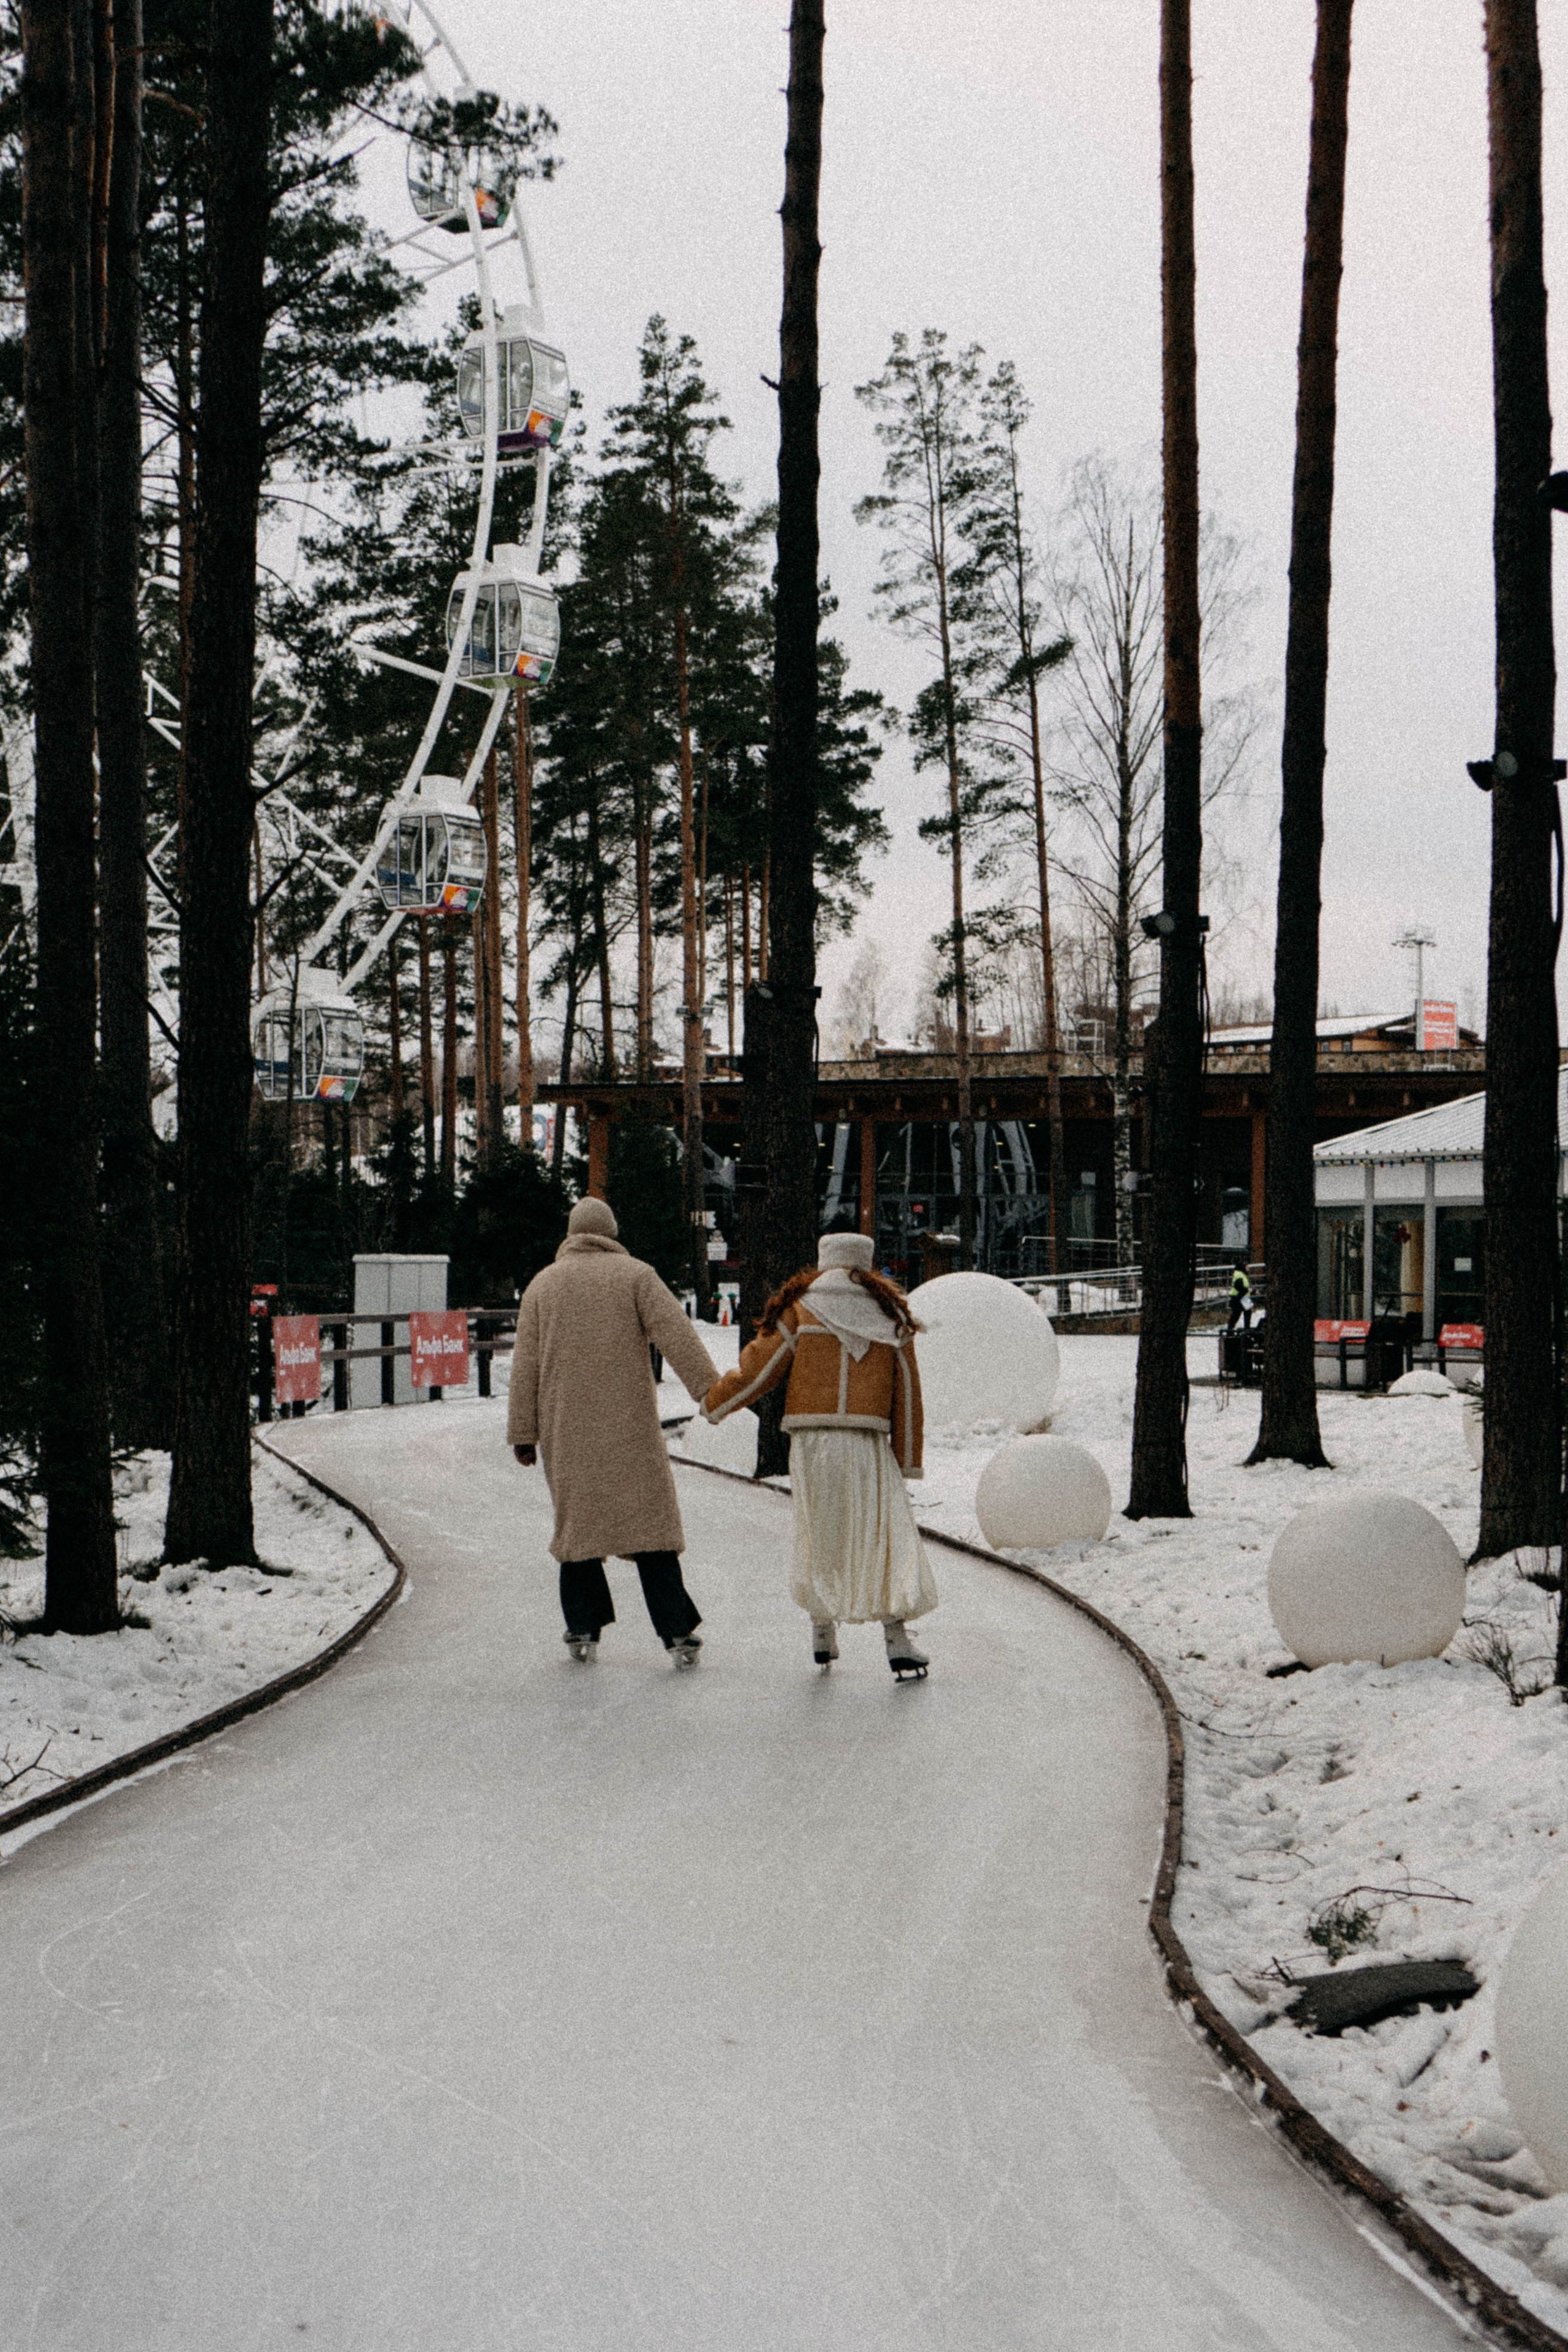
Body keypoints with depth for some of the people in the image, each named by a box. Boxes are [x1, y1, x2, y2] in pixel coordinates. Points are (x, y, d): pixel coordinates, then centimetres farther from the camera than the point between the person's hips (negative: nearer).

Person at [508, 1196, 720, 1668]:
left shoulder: (542, 1285, 10)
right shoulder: (634, 1275, 2)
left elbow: (525, 1365, 7)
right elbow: (676, 1334, -10)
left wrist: (523, 1433, 9)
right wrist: (712, 1391, -14)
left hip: (566, 1432, 2)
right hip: (629, 1426, -2)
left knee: (576, 1518, 12)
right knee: (649, 1517, -2)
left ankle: (583, 1628, 10)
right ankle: (677, 1631, -7)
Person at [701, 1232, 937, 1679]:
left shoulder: (801, 1309, 4)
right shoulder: (890, 1314, 10)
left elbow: (759, 1368, 4)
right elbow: (907, 1393, 10)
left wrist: (713, 1403, 20)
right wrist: (907, 1460, 15)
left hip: (812, 1443, 0)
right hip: (869, 1445, 0)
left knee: (819, 1535, 14)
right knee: (886, 1535, 0)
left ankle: (822, 1634, 20)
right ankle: (897, 1641, -10)